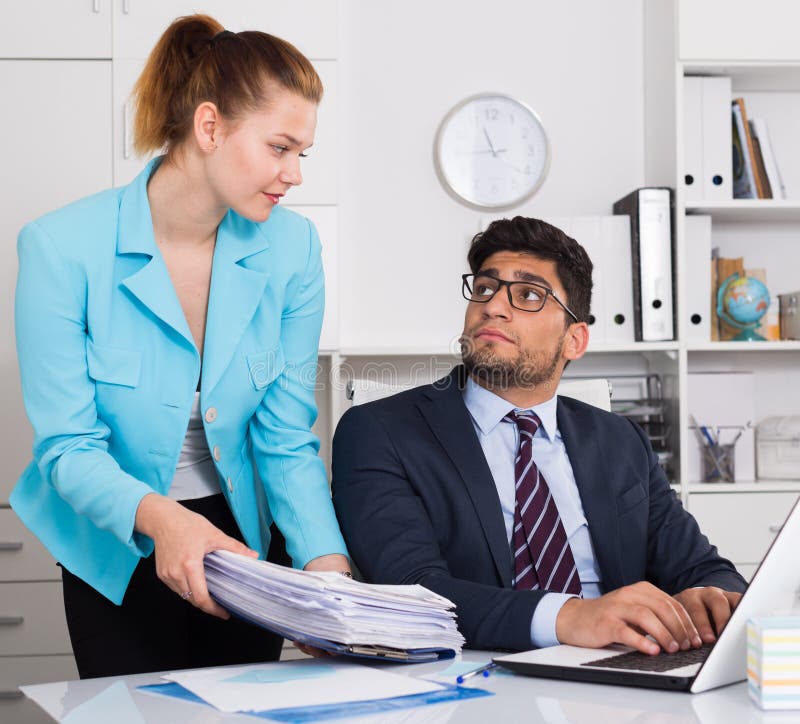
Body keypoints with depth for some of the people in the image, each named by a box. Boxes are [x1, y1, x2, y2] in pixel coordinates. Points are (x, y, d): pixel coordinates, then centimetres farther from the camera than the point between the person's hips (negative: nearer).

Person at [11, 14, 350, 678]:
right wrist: (158, 516, -40)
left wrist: (327, 564, -24)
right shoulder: (64, 247, -21)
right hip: (117, 552, -3)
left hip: (239, 540, 3)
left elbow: (287, 437, -9)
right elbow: (67, 445, -20)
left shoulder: (291, 248, -11)